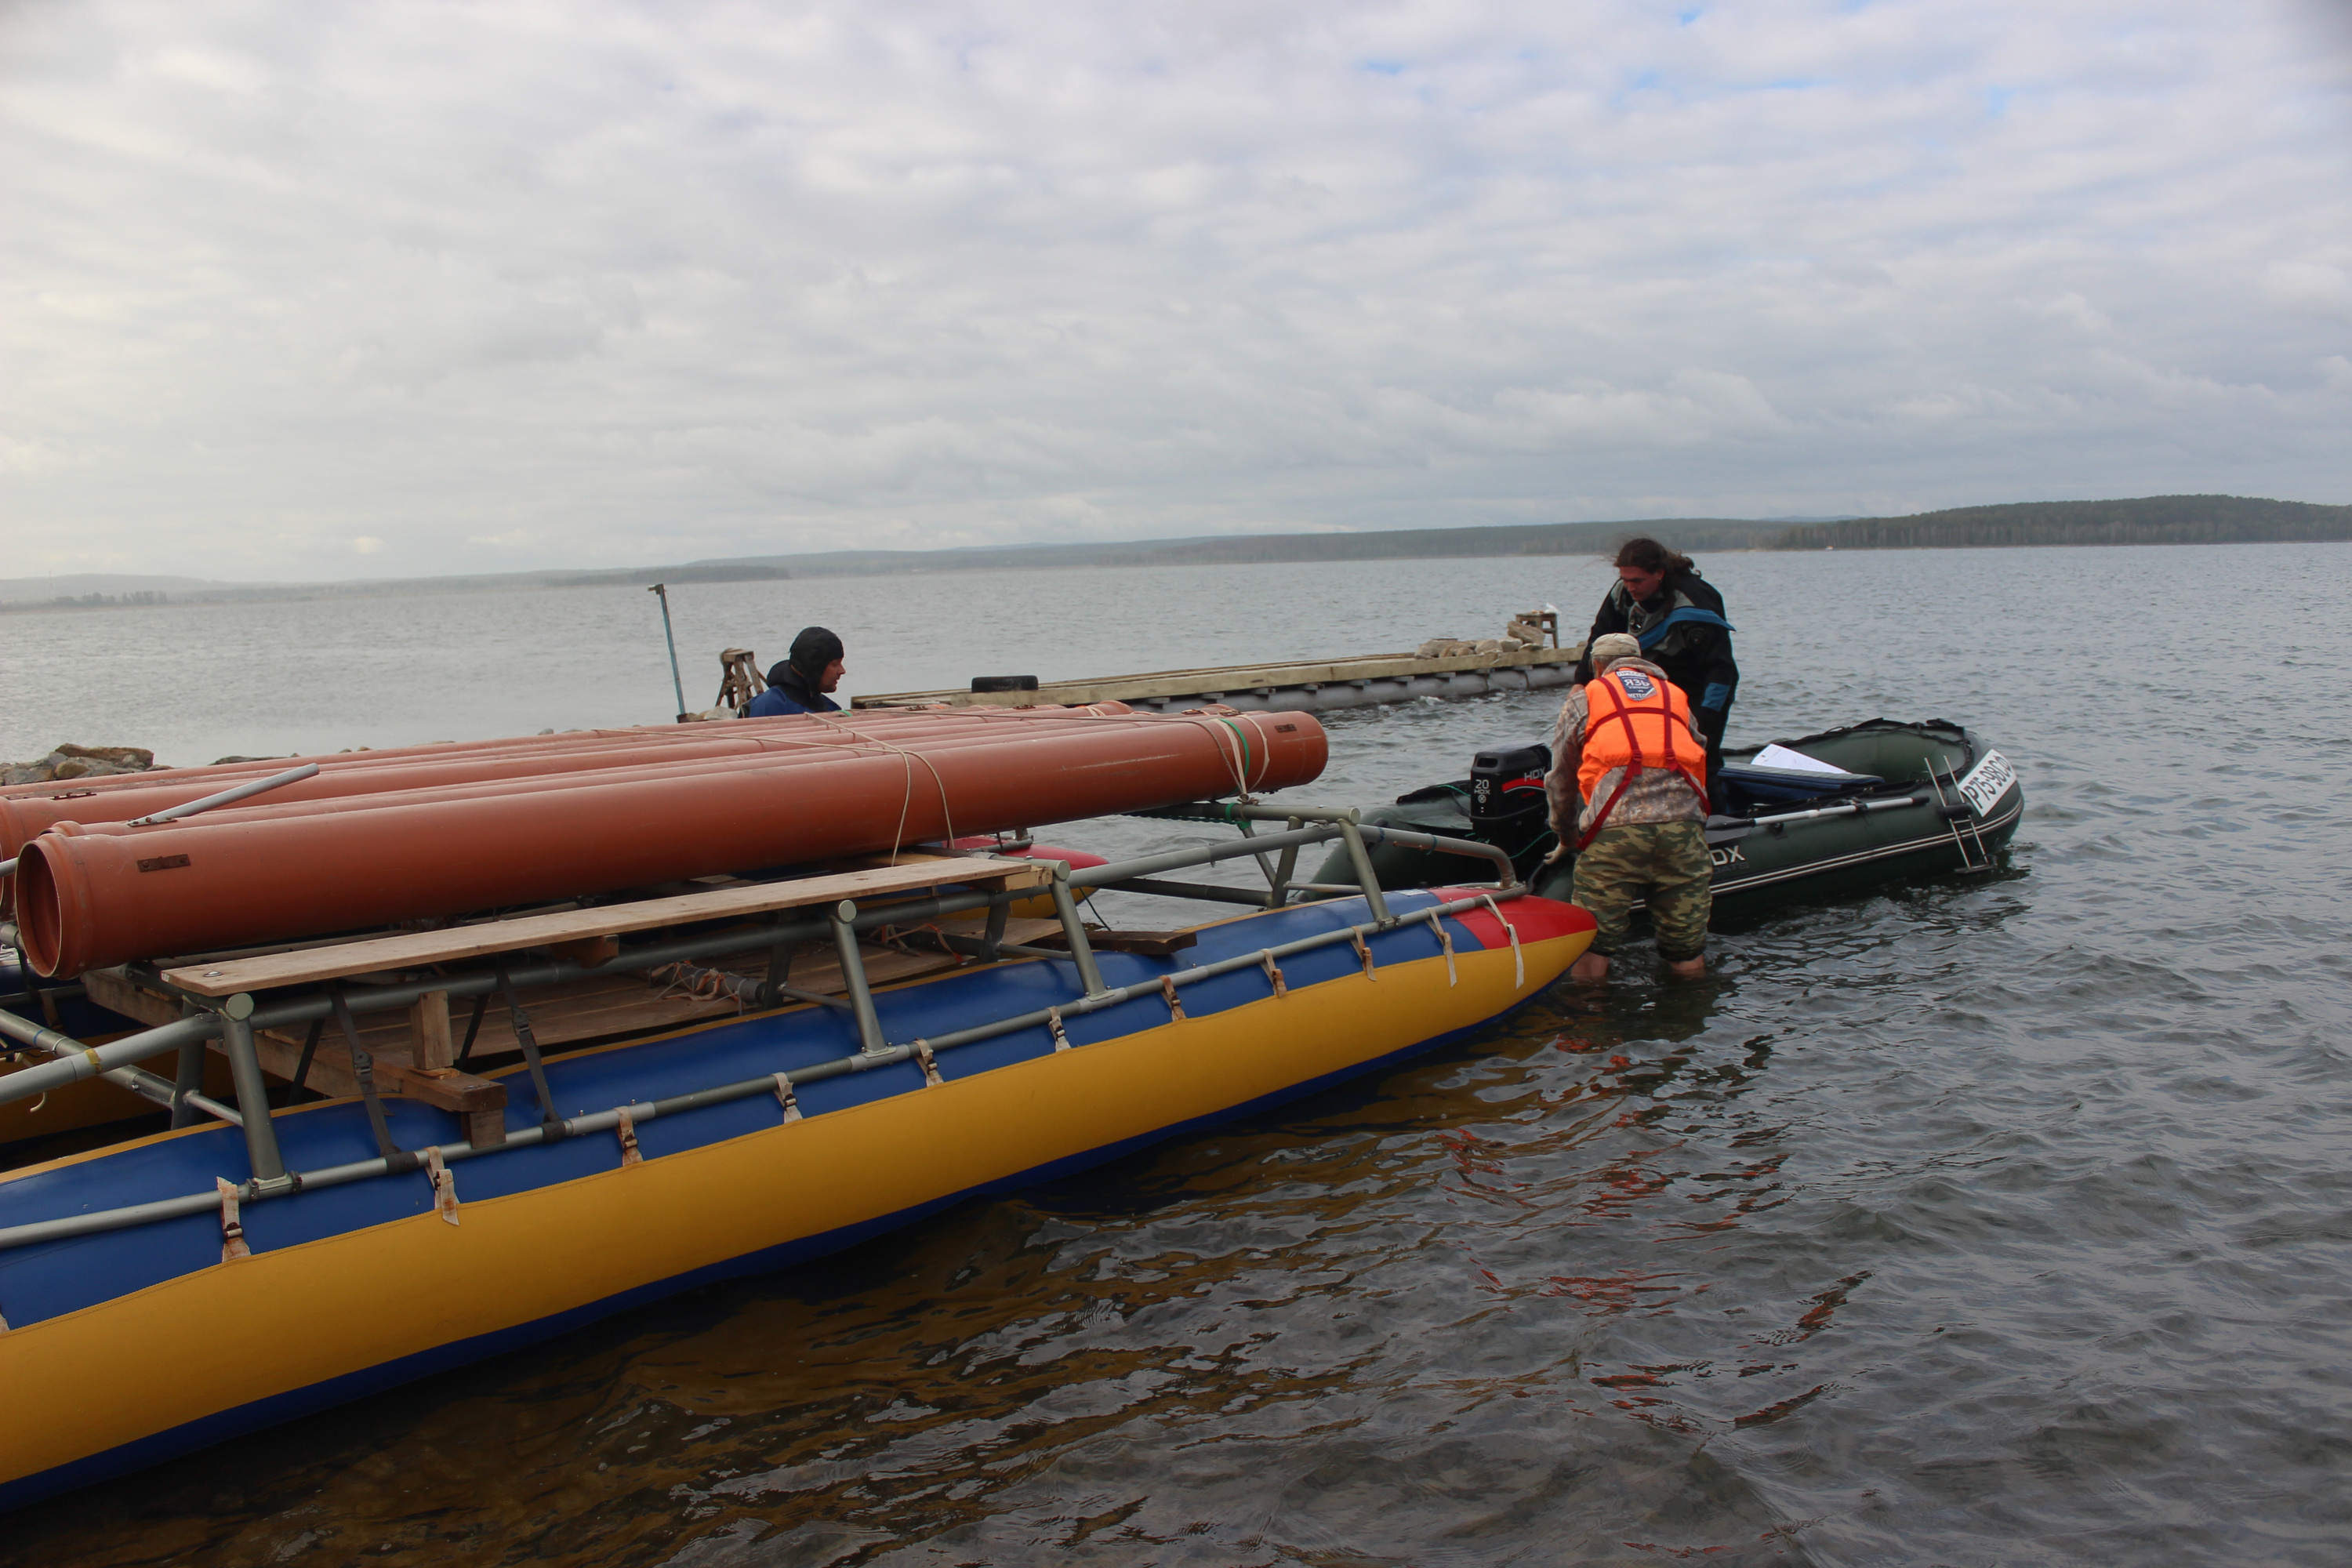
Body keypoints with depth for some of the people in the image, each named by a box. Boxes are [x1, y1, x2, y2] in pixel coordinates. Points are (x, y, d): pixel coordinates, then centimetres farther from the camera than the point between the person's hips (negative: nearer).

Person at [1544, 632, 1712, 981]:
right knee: (1690, 965, 11)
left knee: (1589, 964, 1)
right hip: (1684, 821, 3)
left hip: (1614, 826, -2)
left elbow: (1561, 781, 25)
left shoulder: (1583, 699, 22)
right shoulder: (1677, 697, 29)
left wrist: (1566, 838, 41)